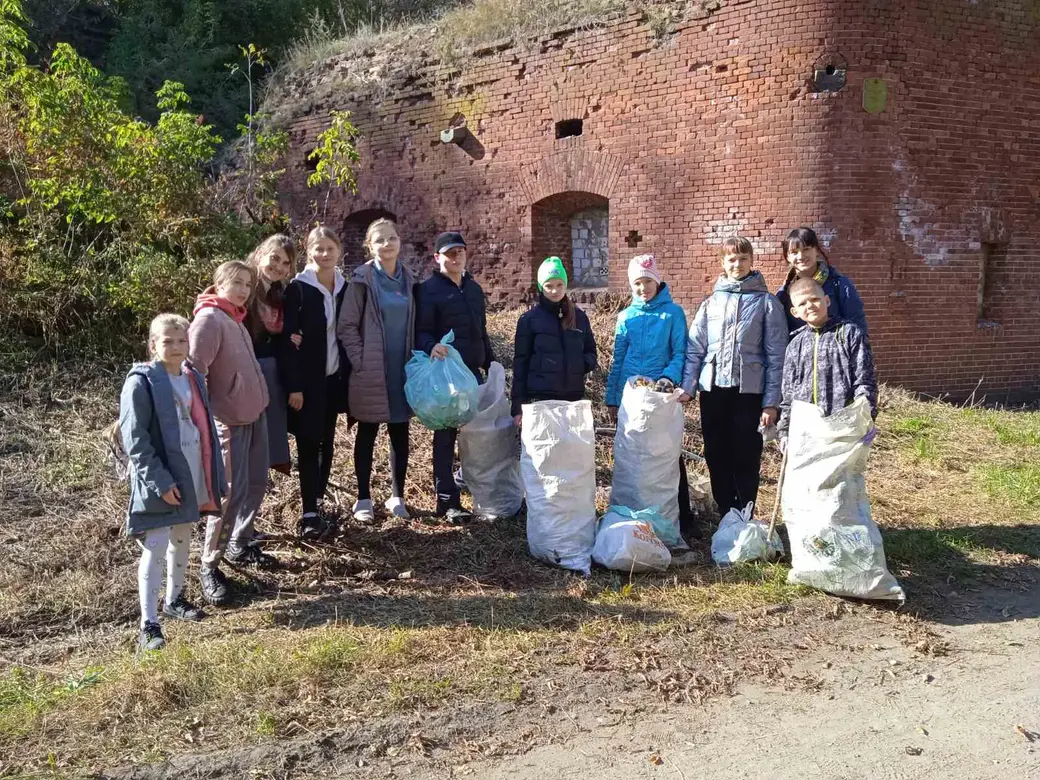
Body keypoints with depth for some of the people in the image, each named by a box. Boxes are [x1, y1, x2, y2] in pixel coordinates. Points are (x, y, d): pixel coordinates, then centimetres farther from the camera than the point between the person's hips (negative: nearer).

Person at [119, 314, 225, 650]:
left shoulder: (193, 378, 7)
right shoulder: (141, 382, -14)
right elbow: (134, 439, -17)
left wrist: (214, 476, 10)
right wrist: (159, 481, -21)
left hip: (192, 477, 7)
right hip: (160, 482, -7)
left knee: (181, 542, 21)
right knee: (155, 548, -5)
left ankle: (174, 599, 40)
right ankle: (149, 624, 2)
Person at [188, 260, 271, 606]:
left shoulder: (235, 318, 12)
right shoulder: (209, 319, -16)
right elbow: (194, 370, -21)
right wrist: (210, 415, -22)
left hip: (255, 412, 9)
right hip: (229, 419, -9)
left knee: (257, 483, 16)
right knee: (232, 493, -5)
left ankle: (239, 544, 34)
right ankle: (209, 566, 8)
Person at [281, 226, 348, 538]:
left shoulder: (345, 287, 7)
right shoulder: (298, 288, -8)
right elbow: (288, 339, -11)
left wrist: (348, 375, 6)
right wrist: (293, 385, -15)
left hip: (334, 377, 5)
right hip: (308, 379, -5)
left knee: (326, 442, 10)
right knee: (309, 444, -2)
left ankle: (317, 502, 20)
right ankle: (309, 513, 1)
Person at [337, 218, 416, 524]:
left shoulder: (407, 279, 8)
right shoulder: (363, 279, -6)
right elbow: (347, 326, -7)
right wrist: (360, 361, -11)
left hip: (402, 370, 4)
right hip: (371, 372, -4)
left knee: (400, 434, 9)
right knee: (367, 434, 7)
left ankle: (397, 496, 21)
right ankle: (363, 499, 18)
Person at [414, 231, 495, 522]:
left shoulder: (474, 288, 17)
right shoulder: (428, 289, -4)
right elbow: (421, 331, -11)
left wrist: (491, 364, 19)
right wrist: (431, 346, -32)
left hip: (473, 372, 6)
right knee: (445, 435, -1)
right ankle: (447, 501, 5)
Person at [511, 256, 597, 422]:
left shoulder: (579, 317, 8)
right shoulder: (529, 319, 0)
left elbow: (591, 352, 18)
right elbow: (520, 363, -1)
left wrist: (584, 364, -7)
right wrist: (518, 406, -6)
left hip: (573, 397, 3)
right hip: (539, 399, -3)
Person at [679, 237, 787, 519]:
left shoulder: (766, 302, 2)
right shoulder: (711, 302, 10)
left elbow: (776, 355, -1)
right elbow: (695, 349, 8)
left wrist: (771, 402, -6)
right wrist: (687, 387, -2)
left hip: (749, 390, -3)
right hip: (713, 389, 3)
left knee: (746, 457, 2)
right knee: (716, 455, 8)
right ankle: (726, 515, 22)